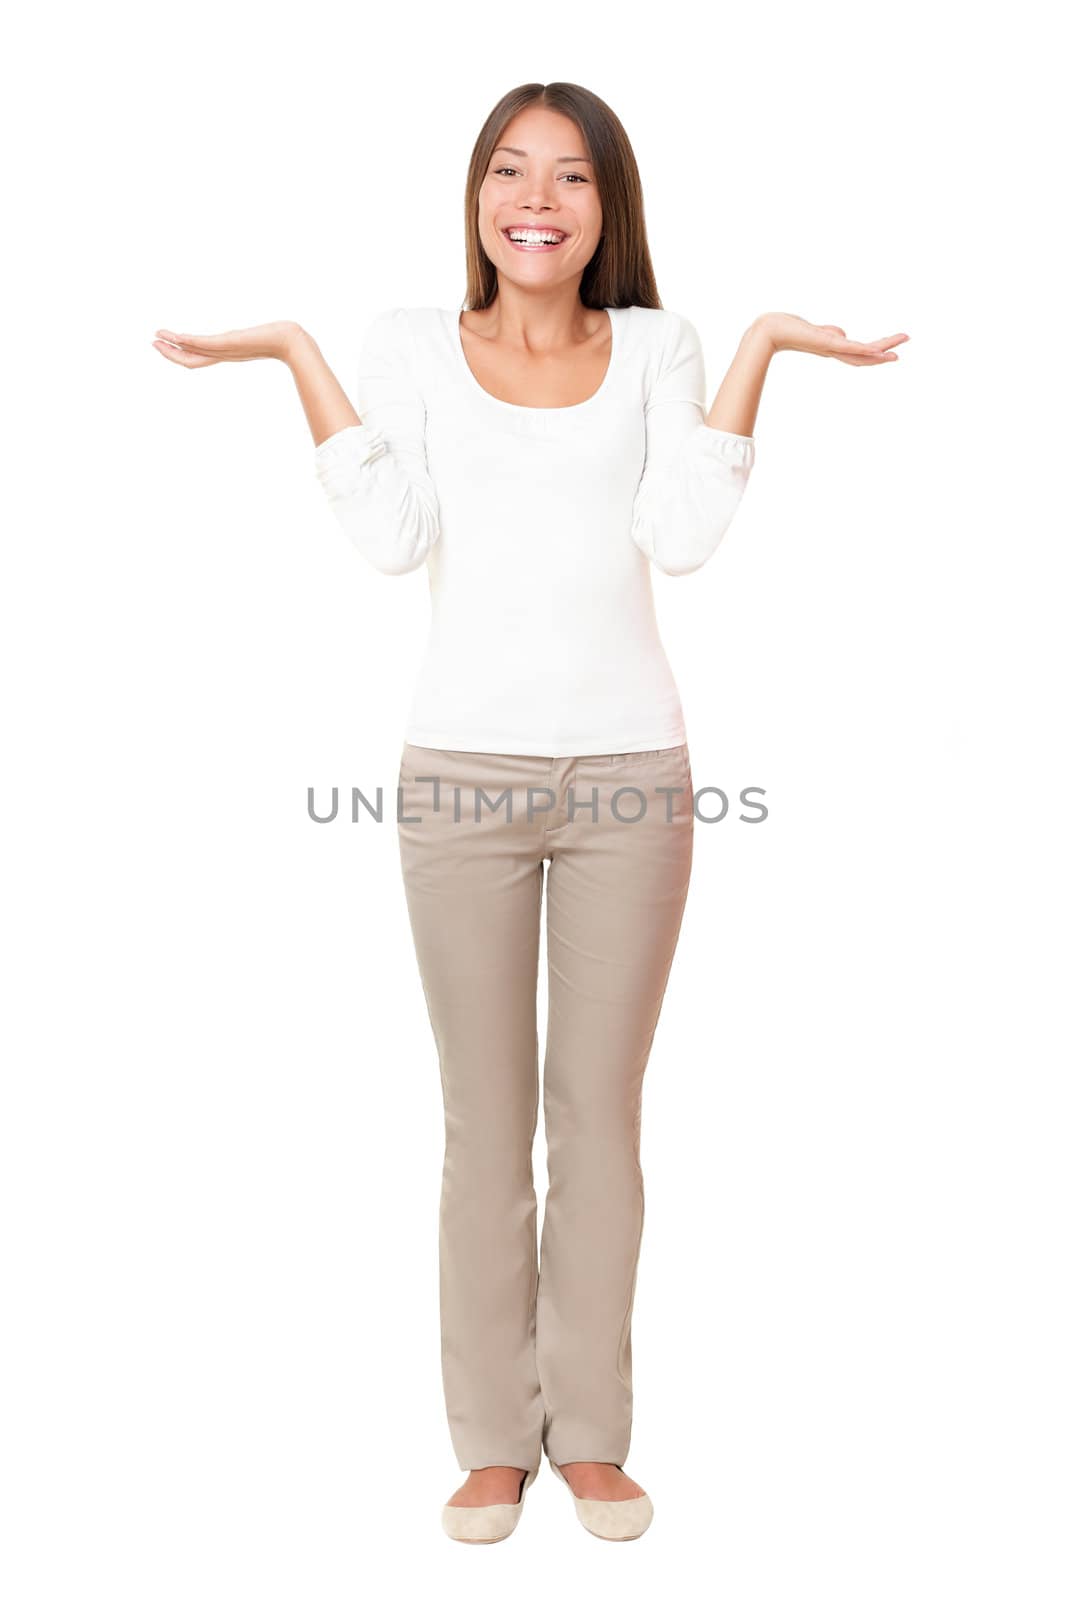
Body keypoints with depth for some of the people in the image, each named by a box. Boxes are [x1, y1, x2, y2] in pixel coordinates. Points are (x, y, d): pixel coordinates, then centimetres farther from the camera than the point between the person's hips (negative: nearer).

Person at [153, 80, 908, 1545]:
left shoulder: (657, 346, 11)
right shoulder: (412, 342, 10)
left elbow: (683, 534, -4)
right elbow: (392, 537, -5)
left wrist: (763, 347, -2)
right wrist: (298, 349, -3)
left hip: (631, 772, 1)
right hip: (464, 768, 0)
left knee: (602, 1110, 7)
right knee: (486, 1120, 5)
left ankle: (592, 1435, 21)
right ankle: (494, 1440, 19)